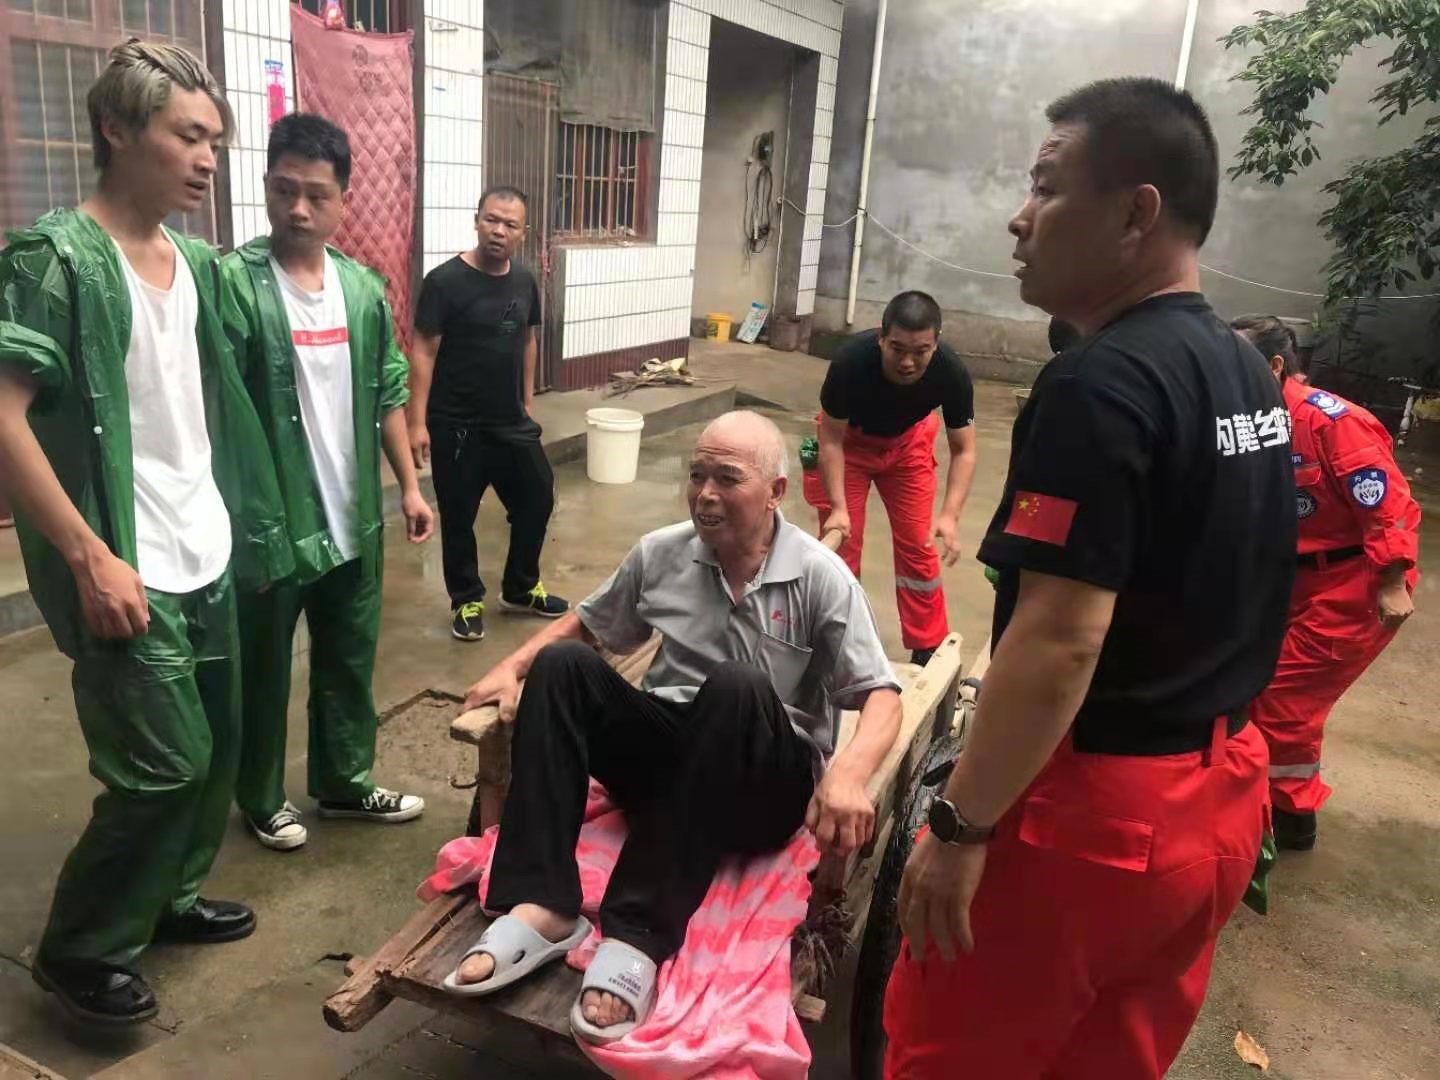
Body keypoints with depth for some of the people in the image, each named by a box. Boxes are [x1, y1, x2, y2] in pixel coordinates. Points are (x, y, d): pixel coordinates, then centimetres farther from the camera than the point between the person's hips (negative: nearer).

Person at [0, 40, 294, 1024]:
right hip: (127, 573, -7)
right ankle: (81, 950, 19)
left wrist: (238, 516, 14)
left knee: (217, 746, 15)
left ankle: (170, 897, 36)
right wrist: (91, 556, -21)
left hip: (209, 557, 7)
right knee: (166, 766, -3)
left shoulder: (197, 263, 9)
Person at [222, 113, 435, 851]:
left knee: (350, 659, 19)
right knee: (263, 669, 12)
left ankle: (345, 781, 38)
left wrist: (409, 486, 9)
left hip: (353, 519, 6)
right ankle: (262, 799, 32)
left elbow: (389, 394, 11)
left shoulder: (363, 288, 5)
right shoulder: (233, 281, -14)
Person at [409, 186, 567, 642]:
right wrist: (418, 422, -18)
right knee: (459, 516, 6)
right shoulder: (445, 281, -13)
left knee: (538, 499, 13)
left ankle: (520, 589, 32)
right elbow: (424, 352, -14)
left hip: (512, 421, 6)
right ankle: (467, 601, 24)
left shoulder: (524, 281, 4)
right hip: (456, 425, -6)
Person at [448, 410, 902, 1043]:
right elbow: (586, 626, 17)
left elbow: (881, 695, -13)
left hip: (764, 780, -4)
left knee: (737, 687, -36)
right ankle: (541, 908, -31)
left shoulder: (820, 577, -8)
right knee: (561, 664, -19)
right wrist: (512, 667, -1)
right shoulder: (661, 554, 4)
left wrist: (848, 773, -33)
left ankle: (637, 934, -38)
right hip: (667, 748, 4)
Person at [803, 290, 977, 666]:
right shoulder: (850, 361, -37)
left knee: (918, 546, 1)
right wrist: (838, 508, -34)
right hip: (849, 438, -1)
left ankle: (927, 648, 16)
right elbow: (831, 439, -25)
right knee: (840, 544, -3)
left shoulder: (952, 373, -32)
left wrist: (949, 515, -36)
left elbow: (963, 450, -23)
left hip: (907, 442, 2)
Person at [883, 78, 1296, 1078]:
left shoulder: (1102, 381, -22)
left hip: (1090, 805, -8)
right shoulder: (1248, 374, 7)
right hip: (1220, 795, 9)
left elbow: (1059, 642, -26)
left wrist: (960, 824, -18)